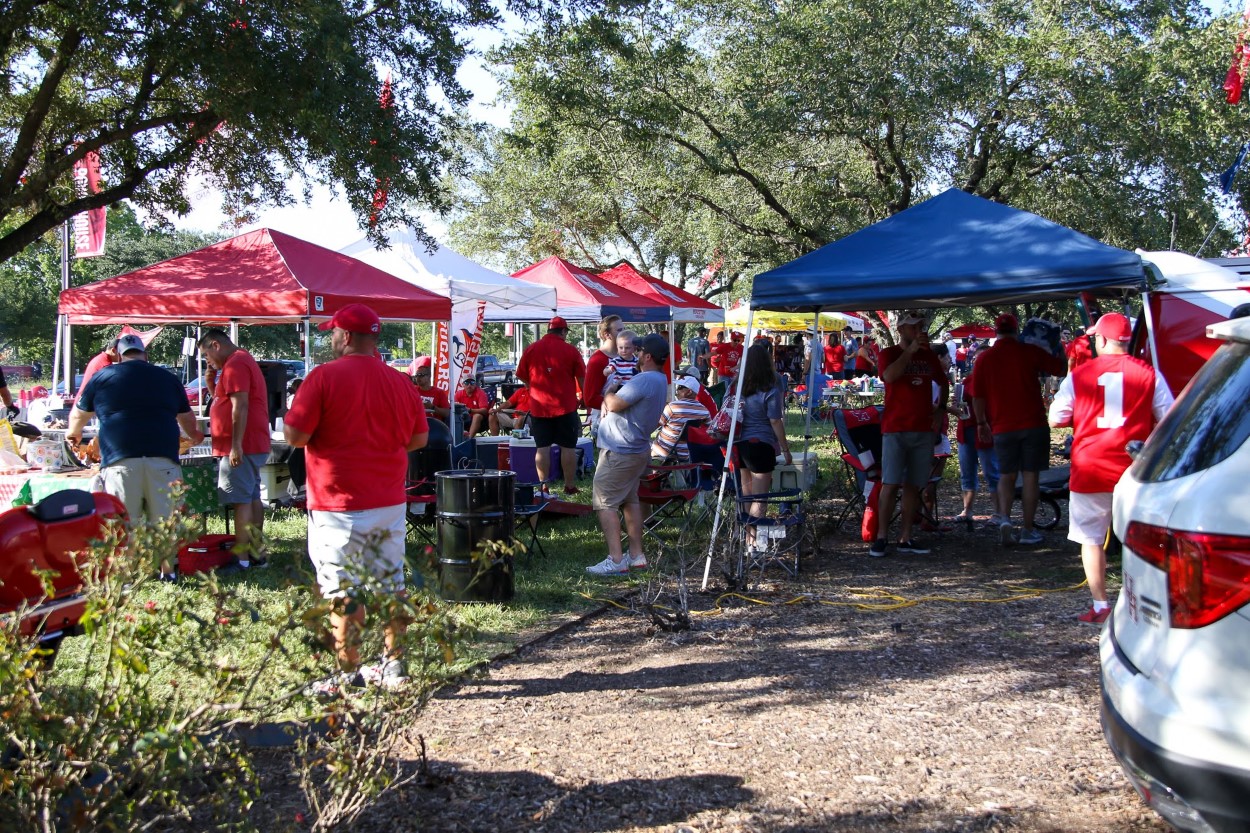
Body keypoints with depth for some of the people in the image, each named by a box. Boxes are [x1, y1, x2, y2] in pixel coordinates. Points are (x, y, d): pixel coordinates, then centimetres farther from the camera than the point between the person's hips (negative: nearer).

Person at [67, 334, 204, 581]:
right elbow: (186, 417, 31)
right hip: (162, 459, 1)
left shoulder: (103, 377, 12)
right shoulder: (168, 379, 17)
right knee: (164, 518, 7)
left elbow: (79, 414, 25)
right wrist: (194, 436, 53)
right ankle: (168, 570, 10)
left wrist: (73, 433, 48)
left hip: (120, 460, -1)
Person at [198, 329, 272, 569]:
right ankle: (256, 552, 18)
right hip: (254, 445, 11)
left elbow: (240, 406, -22)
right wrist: (211, 383, 9)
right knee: (253, 497, 13)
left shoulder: (235, 365, -13)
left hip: (240, 447, -11)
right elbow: (226, 403, 25)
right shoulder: (243, 360, 21)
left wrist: (236, 446, -25)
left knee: (241, 500, -9)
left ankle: (241, 558, -8)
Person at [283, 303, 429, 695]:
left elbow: (295, 435, -15)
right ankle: (395, 664, 22)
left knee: (342, 592, 2)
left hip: (340, 506, -6)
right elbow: (419, 437, 11)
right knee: (391, 585, 14)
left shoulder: (324, 377, -12)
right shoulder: (399, 382, 4)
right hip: (390, 503, 6)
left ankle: (349, 674, 7)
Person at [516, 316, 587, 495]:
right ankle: (570, 486, 10)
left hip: (539, 407, 2)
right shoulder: (571, 351, -4)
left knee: (542, 447, 6)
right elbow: (582, 378, 0)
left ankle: (543, 486, 6)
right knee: (568, 447, 6)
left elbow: (522, 376, 10)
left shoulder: (531, 349, 2)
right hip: (566, 406, -2)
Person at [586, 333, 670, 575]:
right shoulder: (660, 380, 12)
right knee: (629, 500, 19)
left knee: (604, 503, -7)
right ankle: (636, 555, 24)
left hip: (619, 452, -11)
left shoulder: (645, 380, -24)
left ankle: (615, 560, -11)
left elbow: (614, 404, -21)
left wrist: (609, 391, -1)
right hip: (637, 449, 11)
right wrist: (611, 397, -5)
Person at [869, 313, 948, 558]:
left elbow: (943, 382, 27)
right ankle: (881, 537, -3)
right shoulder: (889, 354, 1)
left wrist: (941, 409, 13)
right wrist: (910, 350, -15)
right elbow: (889, 375, -21)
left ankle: (905, 538, 10)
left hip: (924, 429, 5)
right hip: (895, 429, -5)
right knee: (890, 484, -9)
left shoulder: (928, 355, 15)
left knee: (913, 486, 5)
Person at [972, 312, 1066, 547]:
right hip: (1033, 424, -1)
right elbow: (1061, 368, 6)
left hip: (1003, 428, 2)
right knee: (1030, 475, 4)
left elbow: (978, 397, 4)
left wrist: (981, 423, 16)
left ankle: (1005, 518, -9)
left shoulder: (984, 359, 1)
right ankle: (1027, 530, 5)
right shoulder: (1030, 352, -4)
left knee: (1007, 476, 12)